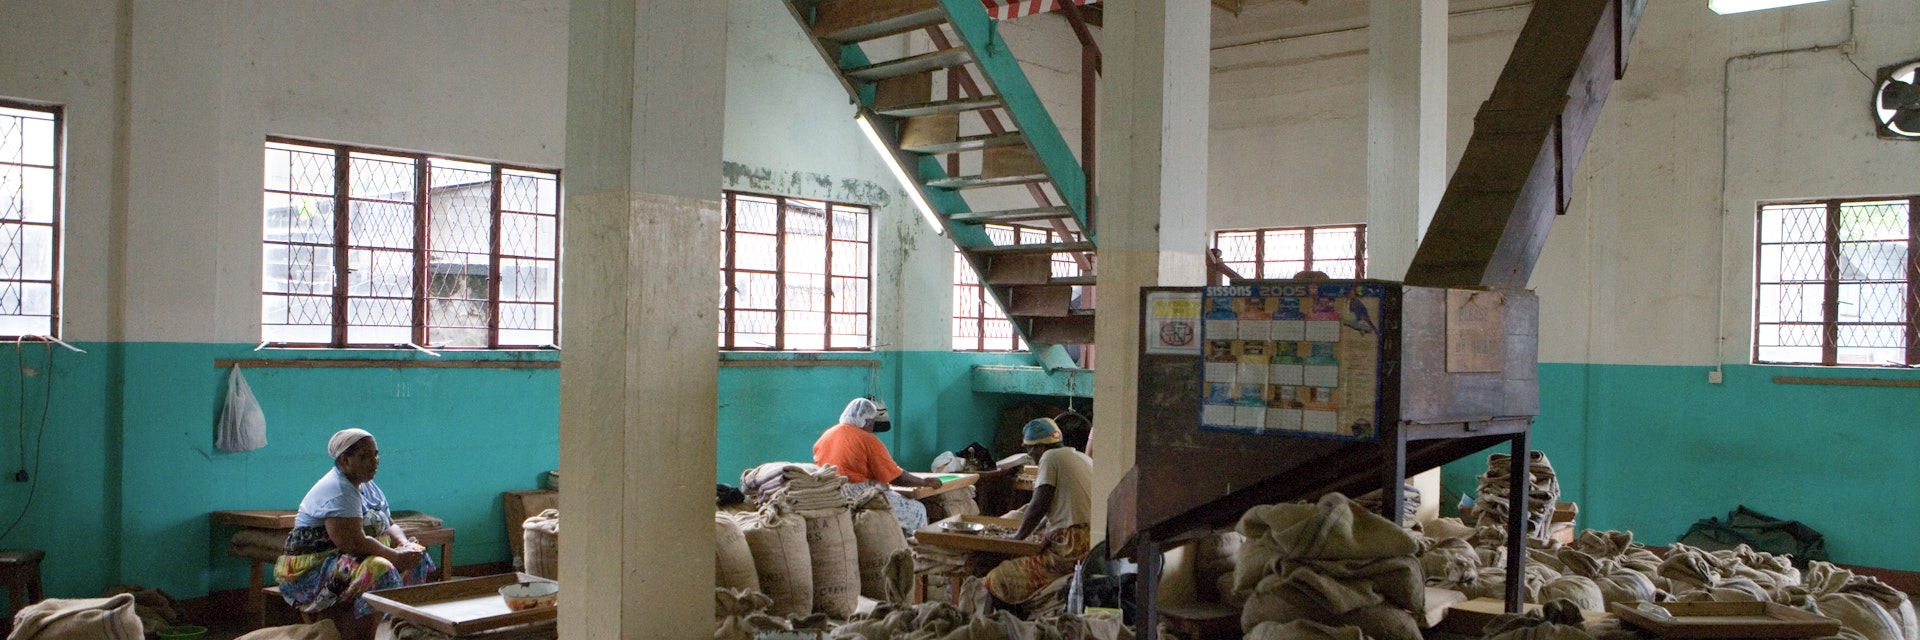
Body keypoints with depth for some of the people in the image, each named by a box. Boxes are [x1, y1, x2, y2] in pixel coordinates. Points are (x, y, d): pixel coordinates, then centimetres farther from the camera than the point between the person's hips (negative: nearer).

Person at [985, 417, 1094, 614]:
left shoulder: (1051, 457, -4)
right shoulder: (1083, 458, 21)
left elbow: (1039, 506, -11)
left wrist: (1018, 537, 2)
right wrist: (1035, 529, 36)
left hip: (1073, 545, -10)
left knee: (997, 581, -7)